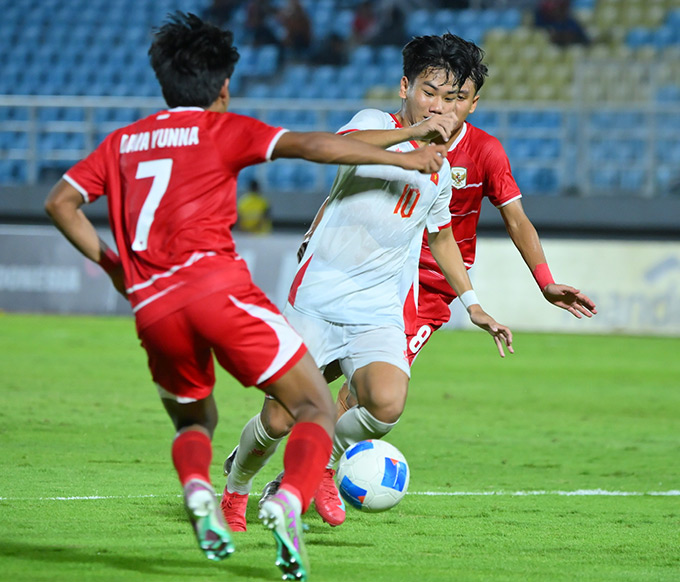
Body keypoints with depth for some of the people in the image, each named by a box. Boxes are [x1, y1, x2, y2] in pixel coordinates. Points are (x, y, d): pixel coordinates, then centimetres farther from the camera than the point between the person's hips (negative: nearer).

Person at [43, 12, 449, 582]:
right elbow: (312, 146, -2)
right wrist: (401, 158, 4)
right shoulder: (223, 129, 10)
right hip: (218, 288, -4)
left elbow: (61, 202, 16)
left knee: (194, 421, 28)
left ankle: (196, 487, -6)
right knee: (317, 410, 3)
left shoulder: (123, 140, 23)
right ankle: (290, 502, -26)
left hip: (152, 309, 4)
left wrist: (111, 263, 24)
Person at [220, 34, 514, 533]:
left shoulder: (440, 170, 17)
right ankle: (236, 484, 28)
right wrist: (413, 133, -36)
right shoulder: (375, 123, 0)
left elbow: (441, 237, 34)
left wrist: (473, 305, 34)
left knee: (387, 404, -24)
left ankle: (323, 459, 7)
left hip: (379, 313, 4)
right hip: (317, 299, -4)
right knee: (279, 419, -5)